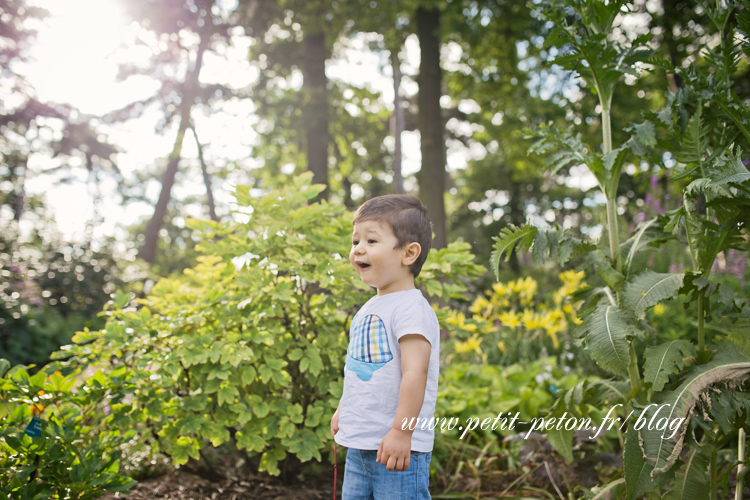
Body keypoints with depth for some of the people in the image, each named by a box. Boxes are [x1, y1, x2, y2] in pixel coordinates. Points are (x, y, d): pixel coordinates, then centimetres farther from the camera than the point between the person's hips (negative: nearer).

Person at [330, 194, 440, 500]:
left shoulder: (411, 308, -16)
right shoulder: (368, 310, 12)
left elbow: (415, 373, -23)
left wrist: (401, 432, -25)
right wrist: (342, 411, 27)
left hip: (397, 448, -9)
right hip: (359, 446, 9)